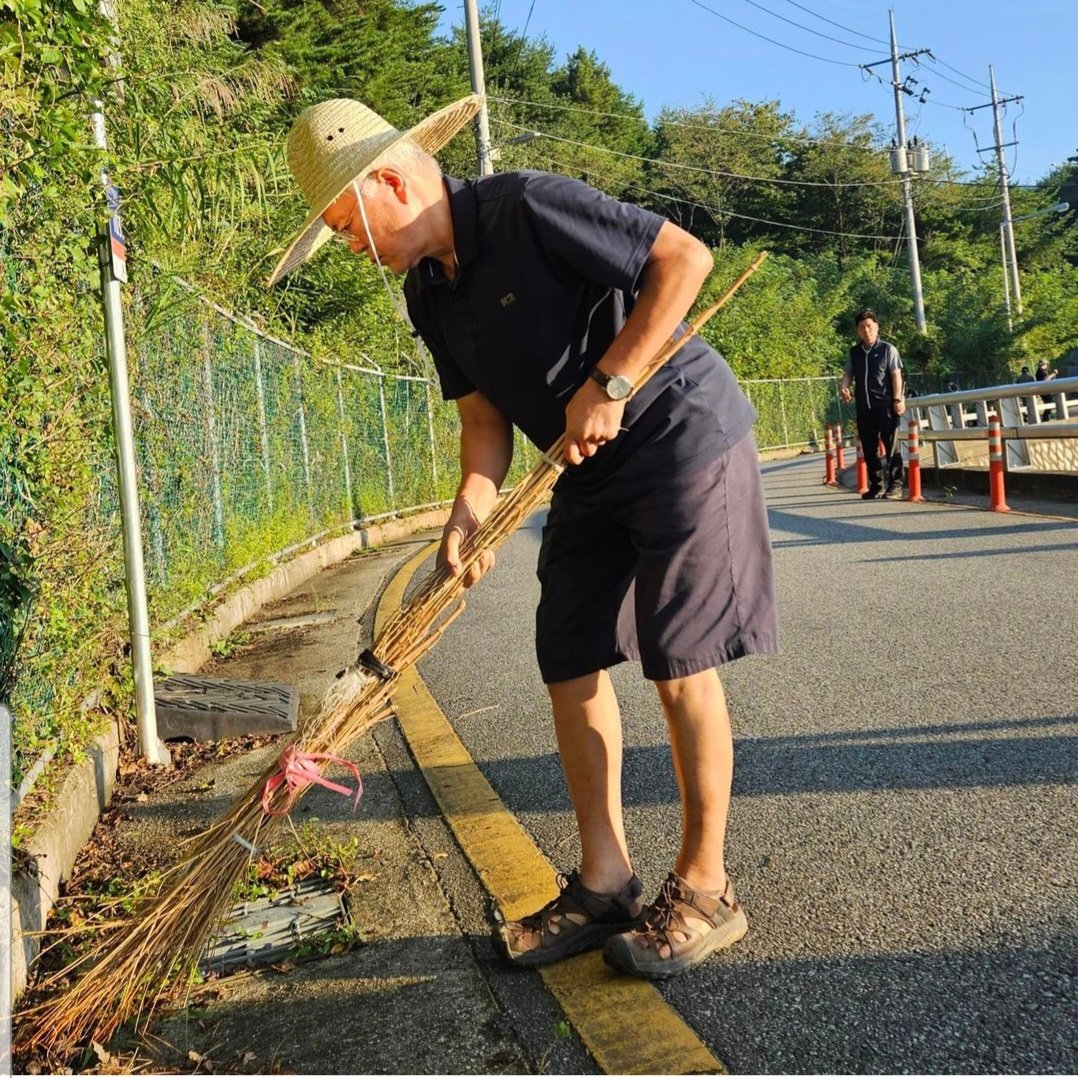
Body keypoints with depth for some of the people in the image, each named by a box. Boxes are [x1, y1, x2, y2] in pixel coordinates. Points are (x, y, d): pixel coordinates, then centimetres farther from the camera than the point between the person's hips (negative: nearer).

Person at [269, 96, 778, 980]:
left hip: (683, 438, -8)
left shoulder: (530, 208, -17)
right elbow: (484, 417, 6)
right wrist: (470, 510, -11)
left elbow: (685, 256, -19)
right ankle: (604, 882, 19)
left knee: (681, 668, -5)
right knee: (569, 667, 5)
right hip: (592, 474, 8)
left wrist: (608, 383, -22)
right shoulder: (430, 293, 7)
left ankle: (704, 890, 11)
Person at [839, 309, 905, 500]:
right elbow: (848, 374, 14)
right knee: (868, 448, 8)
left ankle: (895, 485, 2)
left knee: (891, 446, -2)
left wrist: (898, 399, -11)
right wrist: (843, 387, -8)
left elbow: (896, 375, -3)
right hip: (863, 406, 4)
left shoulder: (887, 349, 0)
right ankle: (876, 485, 16)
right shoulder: (854, 352, 12)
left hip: (885, 405, -4)